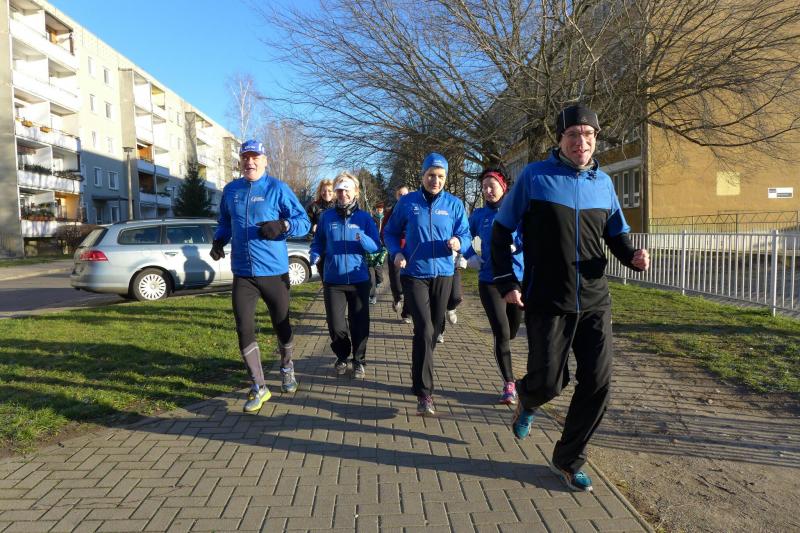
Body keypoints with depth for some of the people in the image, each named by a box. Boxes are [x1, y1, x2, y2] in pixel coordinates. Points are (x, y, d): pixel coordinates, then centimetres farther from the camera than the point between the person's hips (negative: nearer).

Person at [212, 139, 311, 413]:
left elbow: (304, 222, -7)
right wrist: (219, 240, 2)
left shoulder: (278, 189, -5)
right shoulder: (230, 190, 8)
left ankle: (287, 368, 41)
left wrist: (282, 225, -26)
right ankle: (259, 388, 13)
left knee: (282, 327, 12)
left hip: (274, 273, -3)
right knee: (244, 331, -1)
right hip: (242, 274, 3)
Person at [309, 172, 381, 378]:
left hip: (359, 279, -1)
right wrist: (315, 254, -10)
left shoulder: (364, 217, 0)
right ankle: (342, 356, 30)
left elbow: (376, 246, -3)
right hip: (333, 280, 1)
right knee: (335, 325, 5)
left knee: (359, 323, 5)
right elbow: (318, 242, 11)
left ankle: (359, 361, 24)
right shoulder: (326, 217, 4)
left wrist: (363, 239, -24)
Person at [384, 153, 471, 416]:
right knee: (424, 330, -15)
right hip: (414, 274, -3)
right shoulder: (407, 202, 1)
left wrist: (458, 243, -22)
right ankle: (424, 393, -11)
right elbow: (390, 233, 9)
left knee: (433, 330, 15)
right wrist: (396, 252, -10)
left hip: (443, 274, 3)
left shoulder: (454, 204, 3)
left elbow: (465, 236, 1)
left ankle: (420, 372, 40)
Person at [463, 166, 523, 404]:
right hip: (490, 281, -1)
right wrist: (470, 256, 0)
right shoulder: (479, 214, 5)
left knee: (512, 332, 15)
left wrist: (514, 246, -25)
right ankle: (509, 384, 1)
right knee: (502, 333, -9)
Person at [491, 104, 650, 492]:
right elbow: (501, 231, 0)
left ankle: (568, 460, 23)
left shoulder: (603, 182, 8)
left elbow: (616, 234, 17)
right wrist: (506, 282, -8)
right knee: (548, 383, -3)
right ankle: (526, 399, 37)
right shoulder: (534, 177, -5)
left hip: (594, 303, 4)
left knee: (598, 385, 3)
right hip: (547, 303, -4)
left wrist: (632, 256, -5)